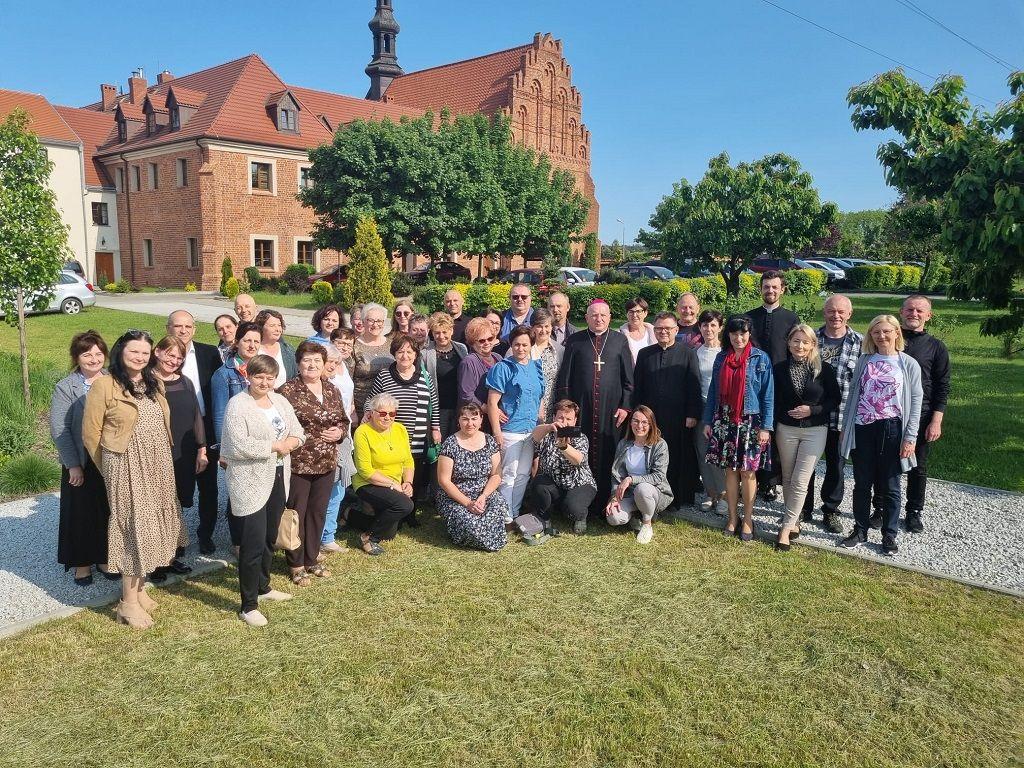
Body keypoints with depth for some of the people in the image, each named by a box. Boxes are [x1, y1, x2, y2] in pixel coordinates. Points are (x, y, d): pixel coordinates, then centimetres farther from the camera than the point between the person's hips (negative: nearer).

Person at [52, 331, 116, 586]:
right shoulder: (65, 388, -8)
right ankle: (82, 563, 25)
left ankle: (104, 558, 28)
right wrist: (73, 465, -12)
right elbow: (59, 429, -9)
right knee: (82, 513, 9)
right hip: (82, 463, -3)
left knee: (109, 510, 12)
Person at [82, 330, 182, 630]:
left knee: (151, 525, 12)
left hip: (159, 465, 6)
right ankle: (129, 602, 9)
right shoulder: (104, 385, -10)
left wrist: (163, 458, 13)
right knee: (133, 526, -3)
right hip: (126, 466, -6)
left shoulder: (154, 383, 9)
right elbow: (91, 433, -6)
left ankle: (139, 588, 28)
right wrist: (108, 468, 2)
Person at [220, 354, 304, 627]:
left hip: (278, 479, 7)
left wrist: (291, 441, -11)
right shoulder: (238, 405, -13)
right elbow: (239, 446, -23)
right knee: (253, 544, -4)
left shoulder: (280, 401, 9)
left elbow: (297, 431, 12)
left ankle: (263, 587, 38)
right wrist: (274, 446, -15)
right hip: (250, 483, -7)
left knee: (270, 538, 19)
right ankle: (248, 606, 6)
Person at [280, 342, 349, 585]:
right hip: (298, 463, -5)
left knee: (318, 513, 15)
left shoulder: (332, 390, 8)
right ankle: (296, 565, 20)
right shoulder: (288, 390, -9)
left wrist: (340, 432, -4)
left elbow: (343, 420, 17)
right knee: (296, 514, 6)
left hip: (326, 464, 5)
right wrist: (311, 437, -16)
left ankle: (312, 559, 30)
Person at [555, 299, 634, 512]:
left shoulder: (620, 340, 8)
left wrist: (625, 406, 2)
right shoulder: (575, 340, 7)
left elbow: (628, 378, 8)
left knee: (607, 458, 2)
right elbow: (564, 377, 7)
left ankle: (606, 501, 11)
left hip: (611, 411, 0)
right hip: (580, 411, 0)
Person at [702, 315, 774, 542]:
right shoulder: (721, 358, 7)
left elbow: (768, 395, -4)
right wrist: (708, 421, 8)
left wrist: (765, 427, -9)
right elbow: (713, 391, 11)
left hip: (750, 423, -3)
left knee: (747, 471, 2)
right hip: (725, 422, 3)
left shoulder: (760, 359, -3)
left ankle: (748, 520, 14)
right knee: (730, 470, 7)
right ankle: (733, 518, 18)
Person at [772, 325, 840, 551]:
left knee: (799, 482, -6)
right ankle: (793, 521, 26)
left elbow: (835, 400, 1)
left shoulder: (824, 370, -5)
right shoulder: (779, 369, 0)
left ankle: (786, 528, 1)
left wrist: (812, 410, -14)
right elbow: (773, 401, 4)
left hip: (815, 431, -2)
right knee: (788, 479, 10)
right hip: (786, 429, 2)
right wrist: (770, 429, 0)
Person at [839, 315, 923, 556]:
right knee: (862, 483, 10)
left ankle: (889, 535, 20)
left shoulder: (909, 364, -1)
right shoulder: (864, 361, 7)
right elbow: (852, 395, 11)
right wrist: (845, 428, 9)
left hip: (891, 429, -2)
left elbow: (915, 402, -2)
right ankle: (860, 530, 22)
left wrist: (910, 437, -7)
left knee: (889, 486, 7)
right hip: (862, 428, 2)